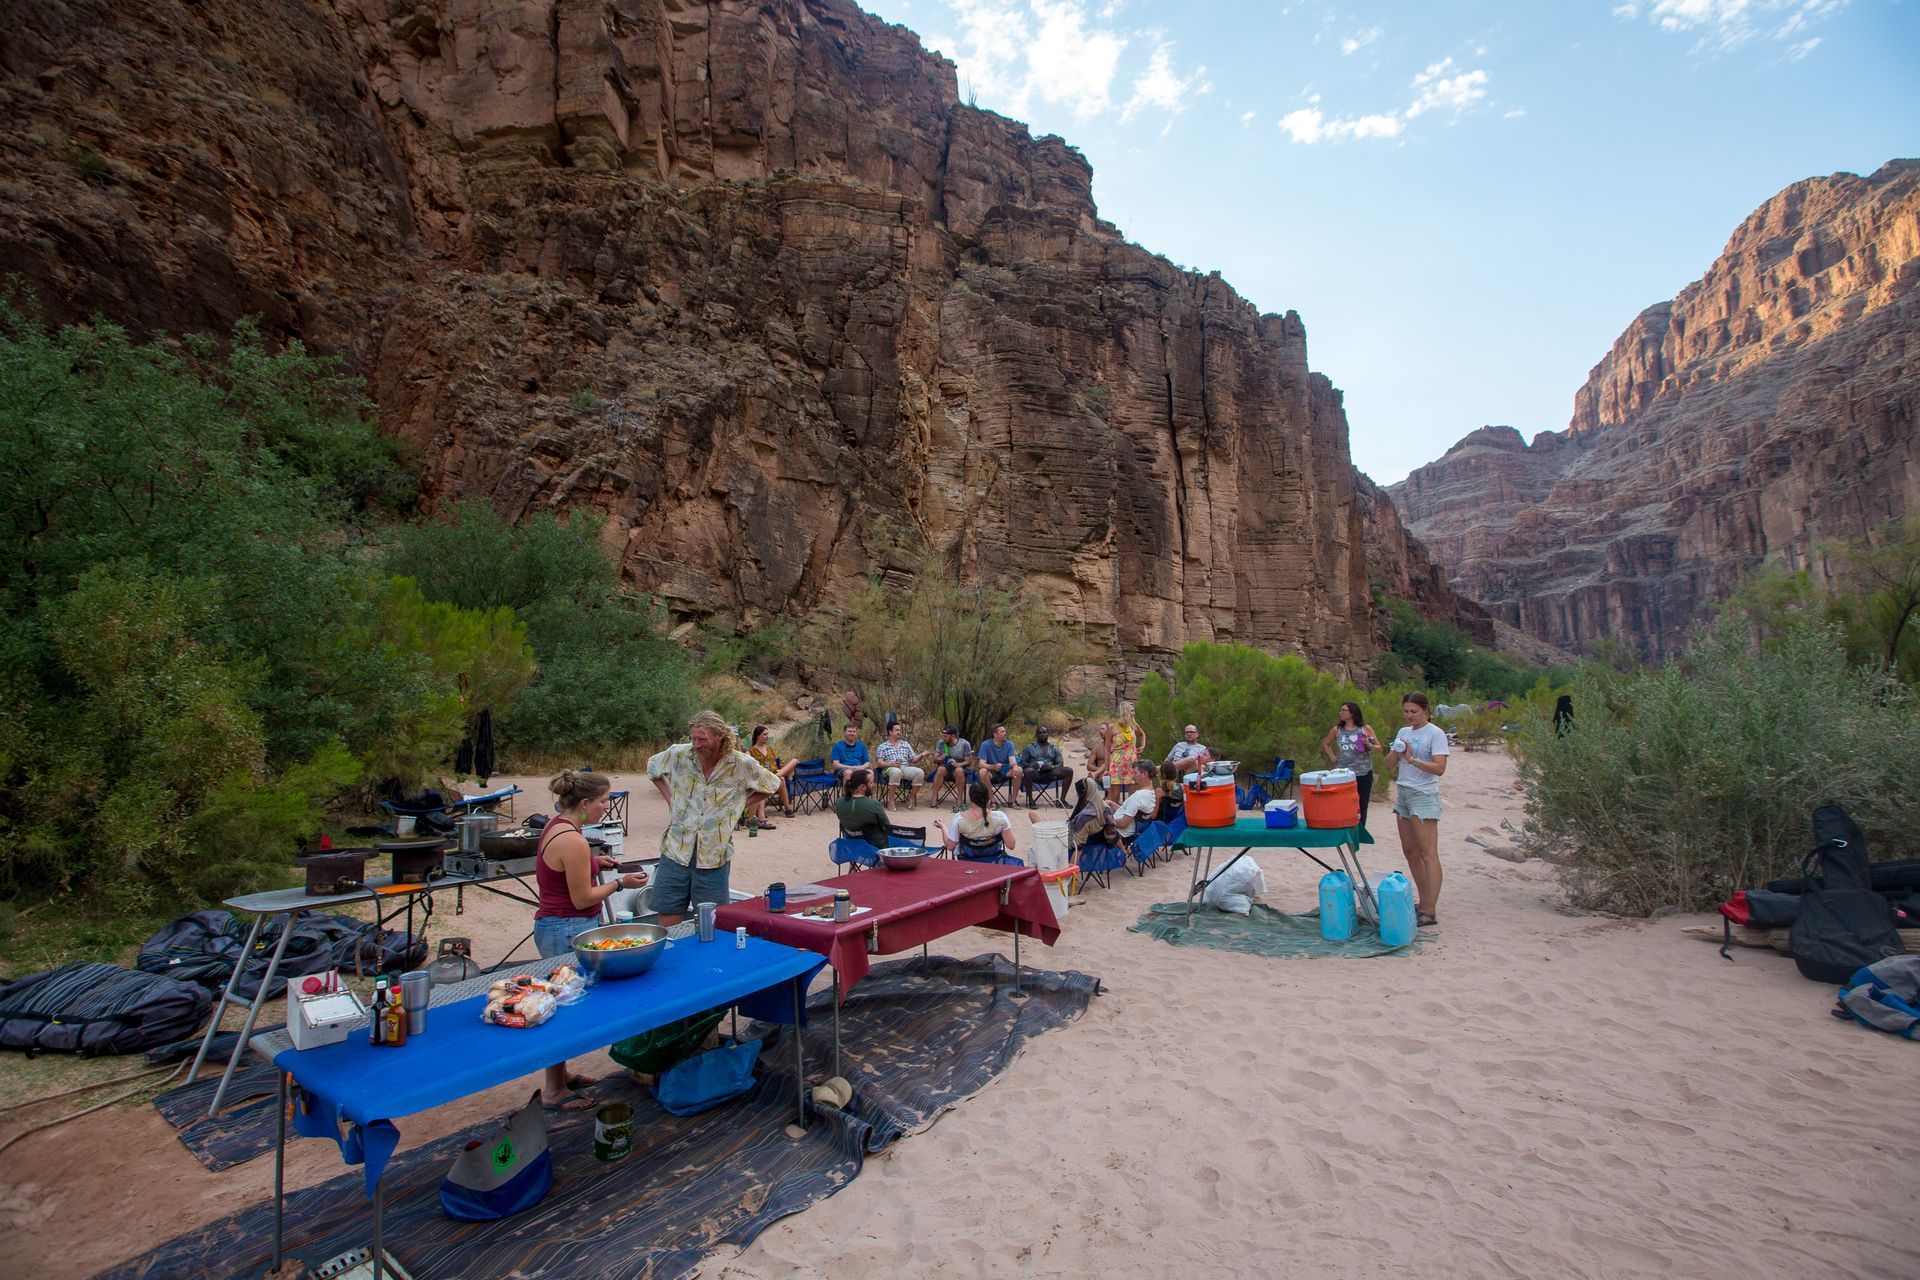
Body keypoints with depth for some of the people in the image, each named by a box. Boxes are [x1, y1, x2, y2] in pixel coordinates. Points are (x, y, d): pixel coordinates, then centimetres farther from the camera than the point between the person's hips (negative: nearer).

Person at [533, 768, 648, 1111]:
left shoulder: (556, 824, 6)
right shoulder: (573, 840, -25)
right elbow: (582, 899, -20)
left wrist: (593, 863, 9)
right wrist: (620, 883, -9)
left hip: (552, 925, 10)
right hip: (568, 931, -10)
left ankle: (559, 1074, 36)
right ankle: (554, 1092, 15)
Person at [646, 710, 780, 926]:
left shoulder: (742, 765, -9)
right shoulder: (678, 754, -4)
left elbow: (773, 784, 8)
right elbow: (652, 768, 18)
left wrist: (739, 803, 2)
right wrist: (669, 798, 8)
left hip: (714, 857, -2)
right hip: (675, 850, 2)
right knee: (668, 921, 8)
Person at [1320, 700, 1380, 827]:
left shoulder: (1365, 729, 2)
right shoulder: (1337, 730, 6)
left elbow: (1378, 747, 7)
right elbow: (1325, 744, 21)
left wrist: (1369, 745, -12)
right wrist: (1332, 757, 9)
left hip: (1364, 774, 0)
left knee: (1362, 806, 7)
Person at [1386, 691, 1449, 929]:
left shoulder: (1435, 734, -8)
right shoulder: (1404, 732, 12)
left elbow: (1439, 768, -16)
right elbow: (1389, 763, 11)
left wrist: (1413, 759, -26)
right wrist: (1396, 751, -8)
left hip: (1424, 796, -8)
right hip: (1403, 794, 8)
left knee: (1427, 853, -7)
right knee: (1410, 851, 12)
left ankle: (1430, 911, -7)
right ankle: (1423, 901, 22)